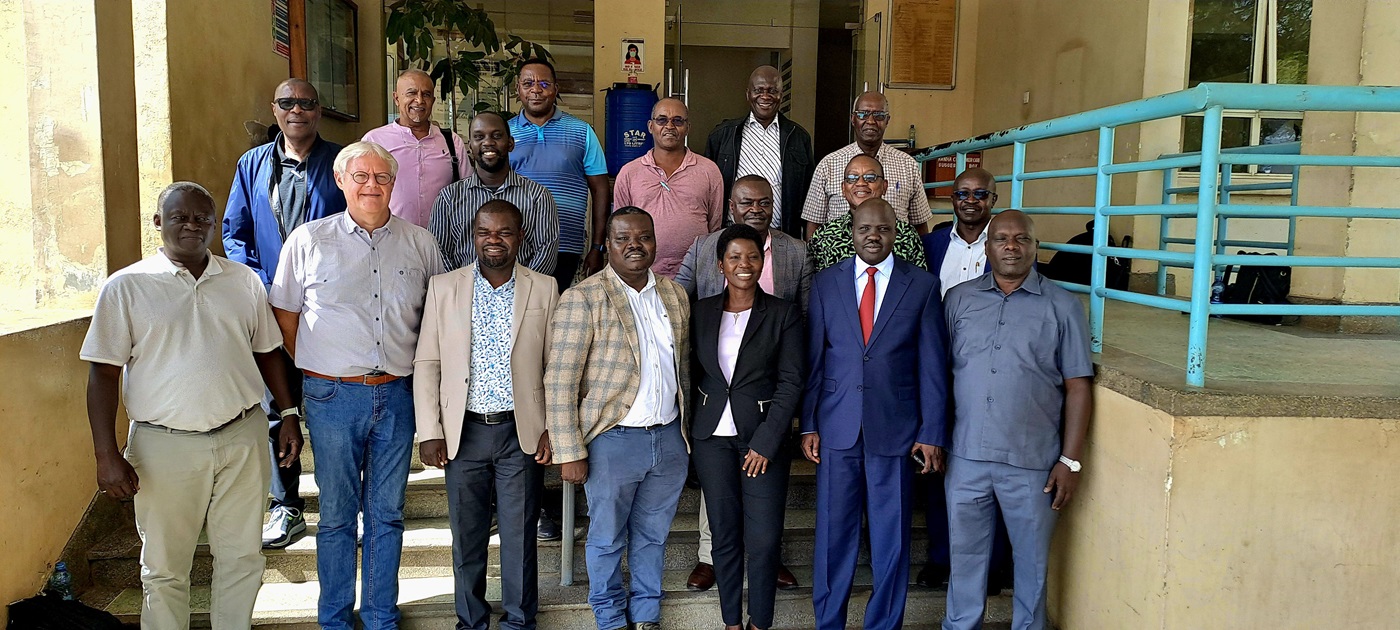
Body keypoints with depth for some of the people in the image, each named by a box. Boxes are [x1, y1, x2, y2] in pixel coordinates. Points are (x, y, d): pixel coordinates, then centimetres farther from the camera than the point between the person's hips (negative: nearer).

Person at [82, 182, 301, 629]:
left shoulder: (244, 281, 7)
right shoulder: (126, 286, -2)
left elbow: (267, 352, 14)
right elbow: (104, 374, -3)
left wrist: (290, 415, 9)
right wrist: (107, 457, -8)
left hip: (243, 438, 2)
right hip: (165, 444, -2)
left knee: (242, 557, 11)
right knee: (165, 566, 10)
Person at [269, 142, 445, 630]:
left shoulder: (419, 242, 6)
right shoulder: (309, 240, 1)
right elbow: (285, 313, 8)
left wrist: (421, 372, 7)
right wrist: (317, 372, 4)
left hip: (397, 395, 2)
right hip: (333, 396, -2)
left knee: (387, 513, 11)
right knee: (336, 514, 8)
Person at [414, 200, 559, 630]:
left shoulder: (544, 289, 0)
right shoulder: (444, 287, 1)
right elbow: (427, 364, 2)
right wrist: (429, 432, -3)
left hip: (522, 432, -1)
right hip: (464, 431, 1)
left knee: (520, 536, 8)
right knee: (466, 536, 12)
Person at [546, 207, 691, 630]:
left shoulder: (675, 295, 7)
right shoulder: (583, 299, -11)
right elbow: (559, 383, -13)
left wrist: (687, 431, 14)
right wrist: (570, 452, -14)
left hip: (669, 437, 4)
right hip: (613, 440, -4)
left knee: (653, 536, 18)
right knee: (607, 538, 12)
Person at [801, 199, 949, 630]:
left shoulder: (923, 286, 2)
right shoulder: (826, 283, 5)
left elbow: (932, 366, 0)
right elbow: (813, 360, 5)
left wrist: (932, 433, -3)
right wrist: (809, 425, 1)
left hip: (895, 429, -1)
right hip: (837, 428, 1)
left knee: (891, 537, 8)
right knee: (833, 533, 9)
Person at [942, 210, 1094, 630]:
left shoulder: (1062, 306, 0)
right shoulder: (959, 299, 6)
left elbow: (1078, 386, -1)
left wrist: (1071, 459, -5)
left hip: (1032, 462, -2)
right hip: (966, 456, 2)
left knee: (1031, 559, 11)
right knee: (965, 552, 14)